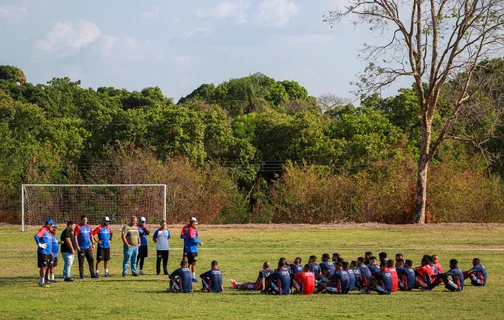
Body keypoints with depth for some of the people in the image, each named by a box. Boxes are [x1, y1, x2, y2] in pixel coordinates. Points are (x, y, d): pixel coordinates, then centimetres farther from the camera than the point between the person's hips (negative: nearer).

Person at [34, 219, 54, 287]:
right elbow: (36, 236, -26)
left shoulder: (48, 231, 17)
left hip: (48, 252, 9)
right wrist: (39, 244, -22)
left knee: (45, 267, 12)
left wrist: (50, 251, 23)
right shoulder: (43, 230, -12)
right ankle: (42, 282, -5)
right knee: (43, 267, -8)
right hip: (43, 252, -9)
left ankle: (41, 281, 19)